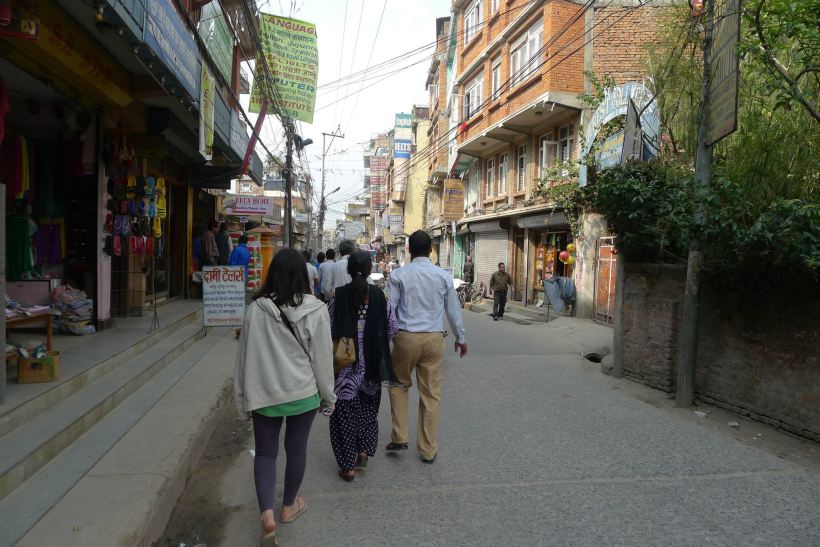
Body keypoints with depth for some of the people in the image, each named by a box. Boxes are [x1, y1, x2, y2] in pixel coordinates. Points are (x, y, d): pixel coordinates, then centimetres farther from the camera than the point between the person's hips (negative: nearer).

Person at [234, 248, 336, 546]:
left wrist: (243, 397, 10)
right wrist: (328, 396, 6)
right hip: (302, 393, 0)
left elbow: (245, 356, -2)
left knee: (265, 451, 15)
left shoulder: (256, 309, -9)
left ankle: (266, 512, 1)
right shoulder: (315, 310, -13)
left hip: (263, 393, 1)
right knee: (296, 449, 17)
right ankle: (289, 506, 35)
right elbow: (323, 358, -7)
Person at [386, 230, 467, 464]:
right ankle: (428, 450, 20)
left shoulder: (399, 275, -5)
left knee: (399, 384, 22)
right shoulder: (443, 276, 1)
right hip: (434, 339, 1)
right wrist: (460, 337, 20)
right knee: (431, 393, 10)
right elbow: (453, 309, 8)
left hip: (406, 337, -1)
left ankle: (399, 437, 19)